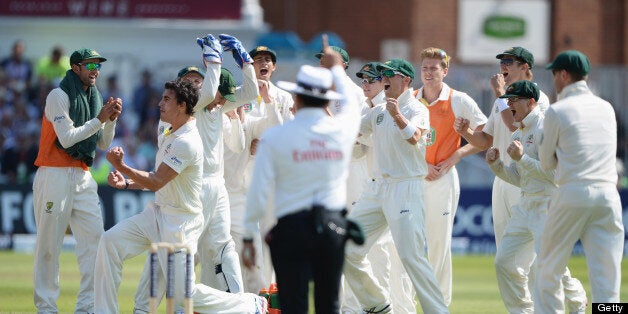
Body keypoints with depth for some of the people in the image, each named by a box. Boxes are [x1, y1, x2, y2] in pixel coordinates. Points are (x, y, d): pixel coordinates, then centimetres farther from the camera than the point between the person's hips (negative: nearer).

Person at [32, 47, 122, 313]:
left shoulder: (94, 99, 15)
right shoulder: (59, 96, -7)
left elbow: (103, 144, 14)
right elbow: (67, 138, -16)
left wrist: (111, 119, -2)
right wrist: (99, 119, -16)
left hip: (83, 177, 7)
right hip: (55, 175, -7)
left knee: (95, 239, -3)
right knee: (49, 244, -3)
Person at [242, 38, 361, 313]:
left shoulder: (275, 137, -5)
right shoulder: (343, 129, 2)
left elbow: (259, 191, -5)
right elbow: (350, 104, 27)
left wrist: (248, 237, 4)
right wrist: (336, 70, 45)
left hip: (292, 229, -3)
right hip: (333, 228, 3)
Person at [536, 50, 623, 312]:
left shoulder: (557, 111, -2)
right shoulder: (607, 109, 13)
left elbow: (547, 162, 5)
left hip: (571, 195, -4)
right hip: (608, 197, 4)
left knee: (549, 270, 12)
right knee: (606, 280, -1)